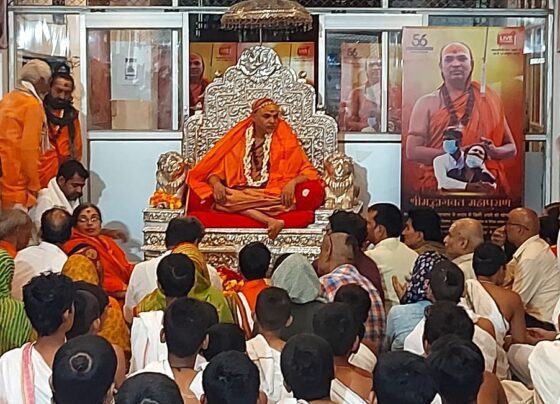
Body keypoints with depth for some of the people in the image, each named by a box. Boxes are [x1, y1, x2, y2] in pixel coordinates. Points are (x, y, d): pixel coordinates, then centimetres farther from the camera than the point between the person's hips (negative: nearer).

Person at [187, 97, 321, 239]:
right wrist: (217, 184, -13)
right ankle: (270, 221, -37)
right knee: (222, 199, -32)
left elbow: (307, 170, 5)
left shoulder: (285, 139, 9)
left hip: (272, 195, -3)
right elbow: (215, 169, 12)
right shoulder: (237, 138, 13)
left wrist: (292, 182, -18)